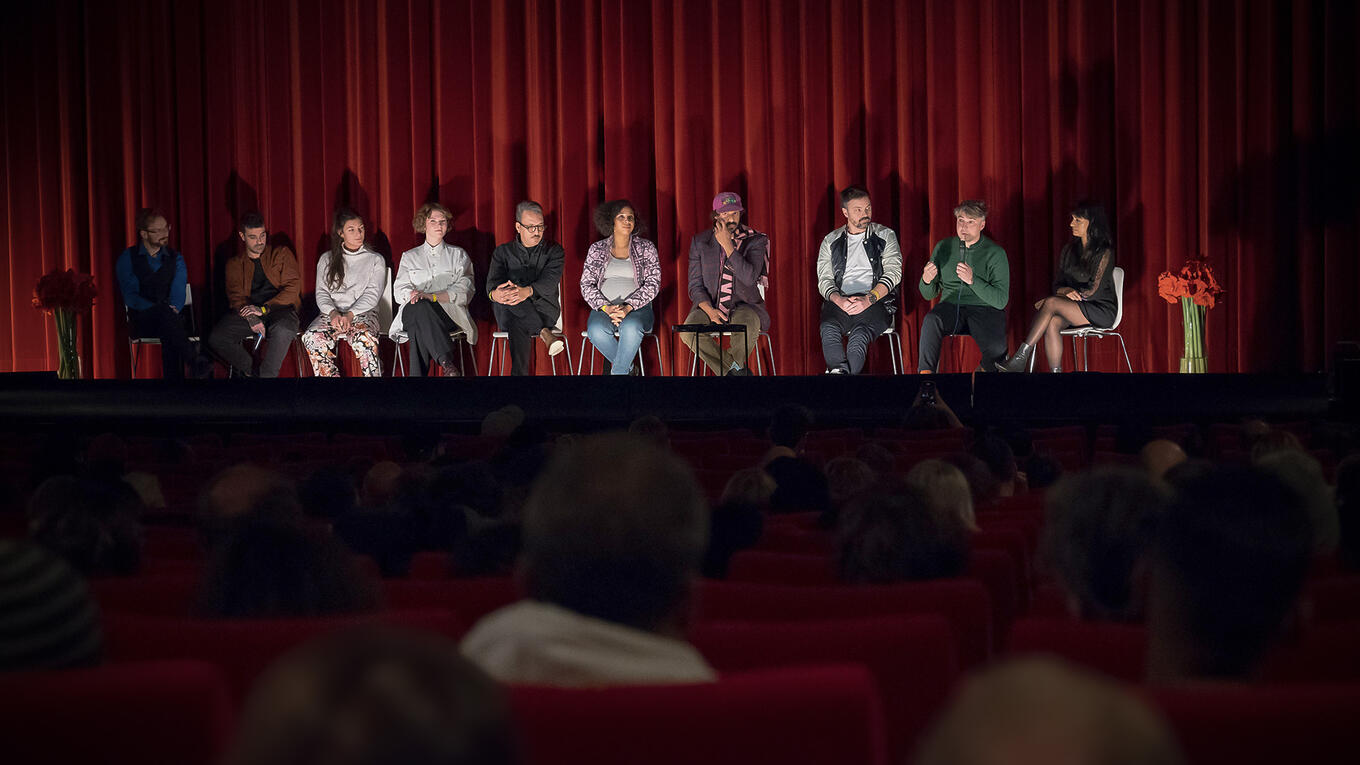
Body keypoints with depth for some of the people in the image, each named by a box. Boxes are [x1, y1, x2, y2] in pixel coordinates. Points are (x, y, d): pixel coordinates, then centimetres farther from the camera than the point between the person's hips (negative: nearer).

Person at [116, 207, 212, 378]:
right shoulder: (127, 259, 7)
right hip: (142, 322, -2)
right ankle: (195, 361, -55)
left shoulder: (175, 258, 15)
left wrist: (173, 309, -22)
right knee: (165, 312, -38)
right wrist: (160, 310, -20)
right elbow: (130, 295, -4)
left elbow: (178, 293, 2)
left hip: (170, 317, 2)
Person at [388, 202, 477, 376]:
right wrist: (413, 295, -15)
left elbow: (464, 291, 4)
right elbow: (400, 289, 11)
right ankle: (447, 363, -54)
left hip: (448, 313, 0)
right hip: (412, 313, 0)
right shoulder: (409, 256, 25)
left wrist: (432, 296, -13)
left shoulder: (458, 255, 20)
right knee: (420, 306, -40)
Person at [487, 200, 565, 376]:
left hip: (544, 311, -1)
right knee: (505, 294, -35)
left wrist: (527, 291, -37)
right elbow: (493, 282, -5)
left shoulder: (553, 250, 8)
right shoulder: (503, 252, 14)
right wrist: (494, 293, -34)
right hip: (509, 314, 1)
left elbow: (549, 282, -13)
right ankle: (545, 333, -36)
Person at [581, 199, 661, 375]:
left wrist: (628, 307, -16)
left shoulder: (646, 248, 7)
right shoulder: (596, 250, 11)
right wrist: (606, 307, -14)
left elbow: (653, 283, -1)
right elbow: (587, 284, 5)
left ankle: (617, 372, -23)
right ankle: (628, 367, -11)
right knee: (596, 331, -33)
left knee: (631, 327, -37)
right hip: (604, 307, 1)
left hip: (638, 308, -1)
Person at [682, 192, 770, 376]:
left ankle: (730, 369, -8)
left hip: (744, 306, -2)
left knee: (747, 328, -36)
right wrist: (710, 310, -14)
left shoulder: (755, 241, 0)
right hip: (710, 305, 2)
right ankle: (738, 370, -20)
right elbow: (695, 286, 5)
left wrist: (727, 244, -18)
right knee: (689, 332, -29)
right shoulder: (700, 242, 6)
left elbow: (749, 277, -17)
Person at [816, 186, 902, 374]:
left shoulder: (885, 235, 13)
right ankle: (840, 371, -48)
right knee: (829, 329, -34)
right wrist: (839, 300, -13)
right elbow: (824, 280, 11)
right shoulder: (831, 241, 19)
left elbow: (893, 273, 2)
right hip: (840, 301, 2)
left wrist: (868, 299, -14)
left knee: (859, 334, -34)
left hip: (876, 301, -2)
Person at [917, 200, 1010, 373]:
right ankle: (925, 372, -26)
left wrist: (972, 280, -21)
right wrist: (926, 281, -11)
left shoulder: (996, 253, -1)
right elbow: (929, 295, 13)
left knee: (997, 350, -29)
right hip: (951, 306, 2)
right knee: (931, 320, -34)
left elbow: (1001, 300, -8)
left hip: (984, 309, -1)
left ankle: (985, 369, 6)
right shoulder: (943, 247, 9)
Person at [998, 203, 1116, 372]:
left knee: (1051, 303, -28)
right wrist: (1066, 291, -15)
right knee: (1052, 323, -29)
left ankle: (1020, 358, -32)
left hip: (1102, 310, -6)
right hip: (1076, 309, 6)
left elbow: (1094, 291, -14)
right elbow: (1057, 284, 13)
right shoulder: (1069, 249, 13)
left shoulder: (1104, 253, -8)